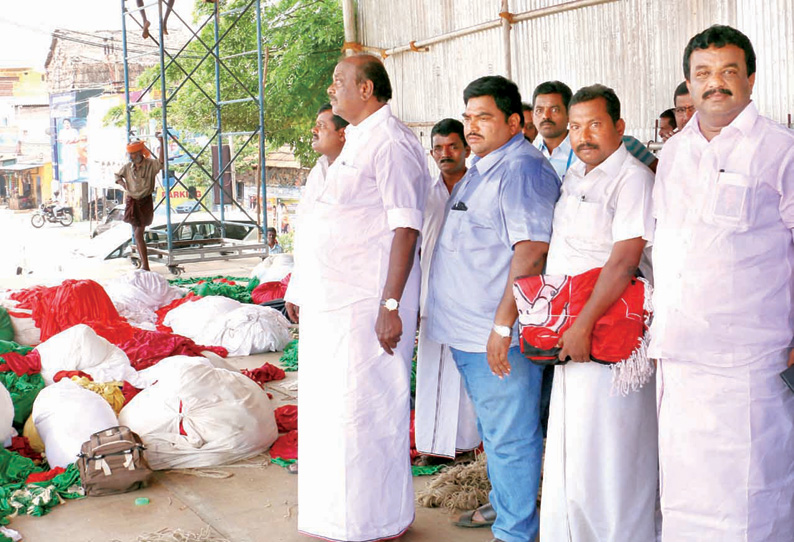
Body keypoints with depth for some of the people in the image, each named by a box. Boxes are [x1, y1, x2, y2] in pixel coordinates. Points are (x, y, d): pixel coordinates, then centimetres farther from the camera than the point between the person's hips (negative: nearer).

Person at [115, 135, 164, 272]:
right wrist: (122, 183, -1)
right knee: (137, 234, 11)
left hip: (145, 202, -5)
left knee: (138, 234, -12)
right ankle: (144, 263, 22)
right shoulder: (128, 167, 2)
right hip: (132, 201, 5)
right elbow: (117, 176, 20)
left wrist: (161, 142, -37)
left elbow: (161, 162, -32)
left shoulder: (150, 164, -11)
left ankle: (145, 265, -7)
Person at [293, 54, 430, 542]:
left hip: (366, 302, -10)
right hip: (334, 300, 10)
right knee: (334, 405, 16)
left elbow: (405, 228, -20)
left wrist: (390, 305, -25)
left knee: (363, 408, -2)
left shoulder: (390, 143, -14)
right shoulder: (357, 142, 17)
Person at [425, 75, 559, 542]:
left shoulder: (521, 169, -15)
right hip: (469, 330, 10)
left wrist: (503, 325, -26)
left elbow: (532, 251, -24)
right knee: (494, 428, 22)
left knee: (510, 435, 0)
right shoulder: (482, 168, 17)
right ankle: (502, 505, 38)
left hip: (499, 335, -10)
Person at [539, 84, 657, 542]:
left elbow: (624, 261, -19)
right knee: (569, 447, 14)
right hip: (571, 332, 8)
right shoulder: (574, 177, 17)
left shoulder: (632, 177, -10)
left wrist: (583, 325, -22)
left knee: (608, 449, -3)